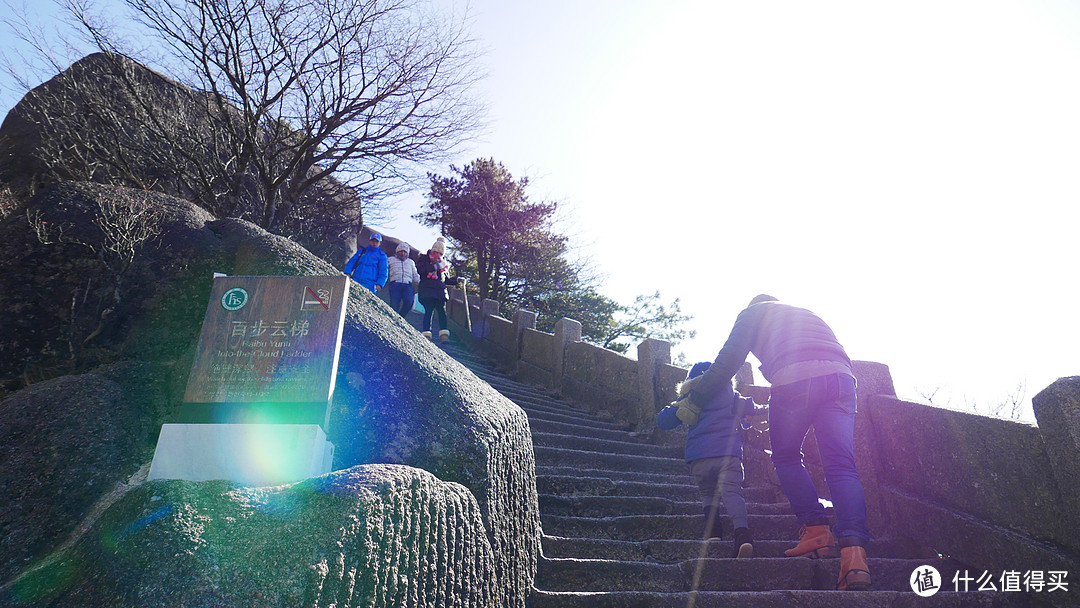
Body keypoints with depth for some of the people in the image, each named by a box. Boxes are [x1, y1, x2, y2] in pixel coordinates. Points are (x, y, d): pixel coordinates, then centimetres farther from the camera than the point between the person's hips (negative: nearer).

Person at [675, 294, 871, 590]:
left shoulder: (753, 313, 24)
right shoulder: (809, 315, 40)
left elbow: (729, 359, 12)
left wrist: (694, 398, 18)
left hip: (793, 379, -4)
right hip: (841, 376, 5)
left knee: (786, 458, 13)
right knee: (841, 466, -1)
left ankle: (817, 531, 1)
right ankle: (854, 550, -17)